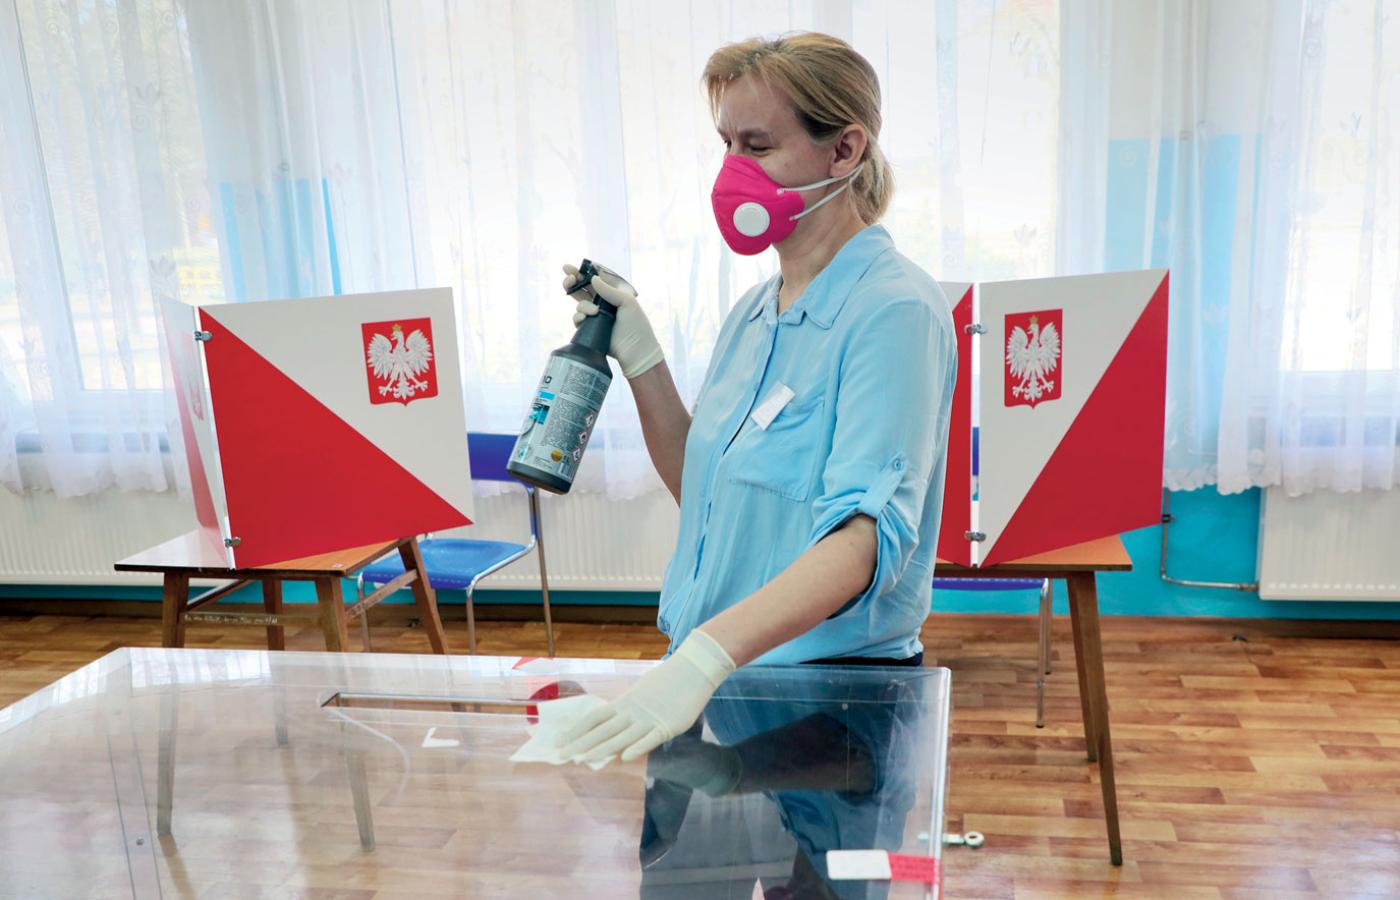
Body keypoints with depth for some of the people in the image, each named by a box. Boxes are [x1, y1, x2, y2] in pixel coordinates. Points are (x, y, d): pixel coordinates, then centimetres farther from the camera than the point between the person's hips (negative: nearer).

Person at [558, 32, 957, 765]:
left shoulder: (892, 311, -18)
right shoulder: (753, 312, 7)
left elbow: (868, 532, -29)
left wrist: (704, 656, -41)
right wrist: (639, 359, 0)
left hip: (830, 696, -7)